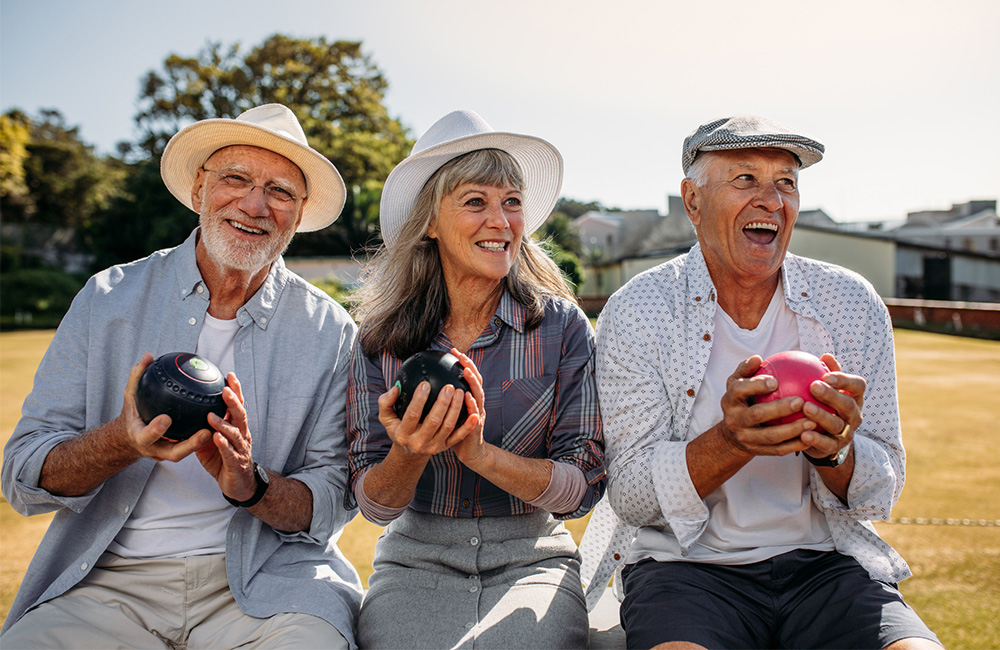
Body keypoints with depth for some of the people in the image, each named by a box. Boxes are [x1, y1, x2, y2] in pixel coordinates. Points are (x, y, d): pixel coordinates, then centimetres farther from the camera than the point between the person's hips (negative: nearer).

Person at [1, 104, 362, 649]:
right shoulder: (108, 298, 3)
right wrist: (124, 441, -21)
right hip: (111, 581, 1)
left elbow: (333, 501, 0)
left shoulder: (330, 333, 2)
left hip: (264, 581, 0)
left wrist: (251, 485, -21)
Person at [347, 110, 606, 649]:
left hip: (531, 559, 0)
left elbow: (583, 487, -7)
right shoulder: (381, 337, -1)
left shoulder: (563, 326, -4)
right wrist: (409, 453, -23)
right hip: (416, 560, 1)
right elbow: (374, 504, -1)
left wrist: (478, 453, -22)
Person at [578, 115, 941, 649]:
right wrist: (731, 441, -26)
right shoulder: (634, 313, -6)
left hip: (820, 562, 3)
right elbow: (631, 495, -8)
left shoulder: (853, 305, 2)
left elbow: (880, 496, 4)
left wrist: (833, 450, -19)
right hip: (683, 563, -3)